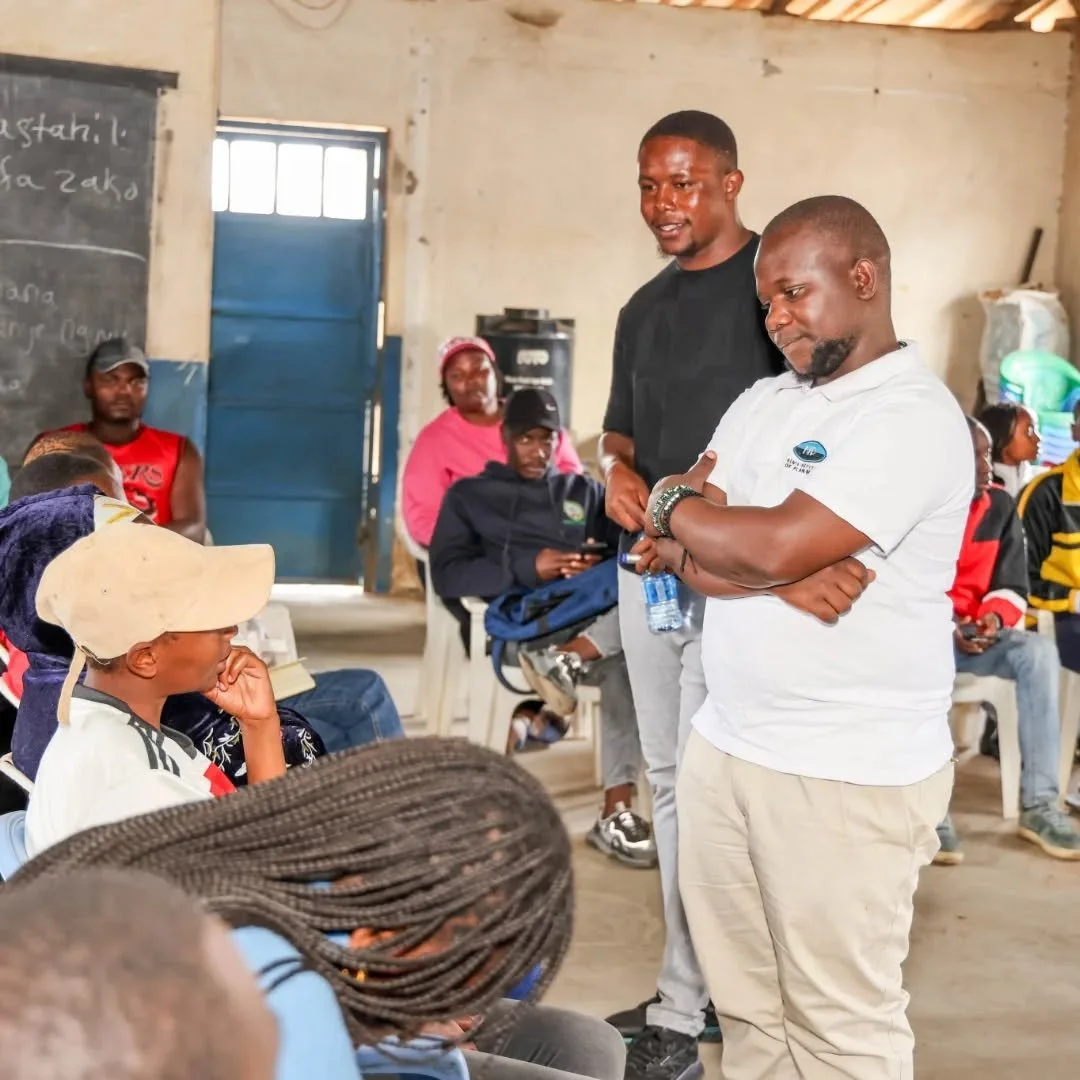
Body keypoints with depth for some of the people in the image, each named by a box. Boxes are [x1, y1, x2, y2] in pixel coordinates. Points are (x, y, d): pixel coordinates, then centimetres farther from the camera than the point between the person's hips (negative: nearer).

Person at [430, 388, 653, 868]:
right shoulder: (470, 495, 19)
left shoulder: (584, 490, 30)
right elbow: (447, 576, 4)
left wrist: (599, 564, -11)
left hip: (594, 613, 4)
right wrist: (529, 567, -9)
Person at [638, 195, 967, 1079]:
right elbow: (680, 547, 5)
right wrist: (788, 580, -14)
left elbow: (774, 547, -22)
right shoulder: (762, 403, 12)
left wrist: (671, 503, -3)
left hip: (848, 774, -7)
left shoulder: (913, 417, -13)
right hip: (725, 746, 7)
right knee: (747, 1005, 15)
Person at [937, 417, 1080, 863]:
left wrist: (994, 618, -19)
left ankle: (1039, 805, -22)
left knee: (1039, 652, -24)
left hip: (973, 634, 4)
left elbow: (1012, 588, 2)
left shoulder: (1000, 505, 0)